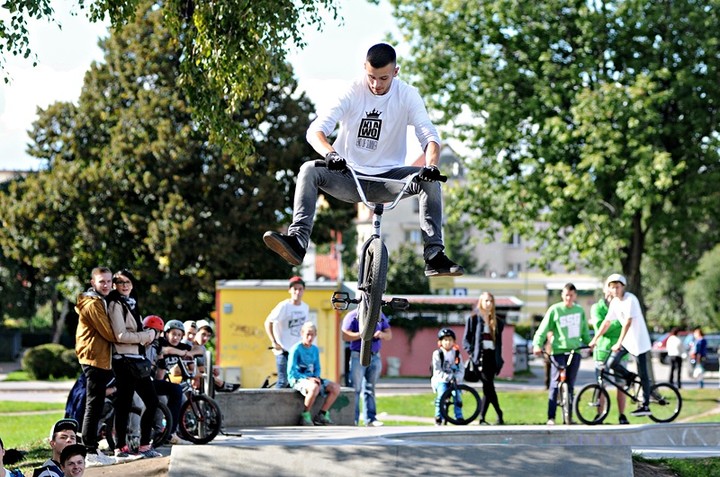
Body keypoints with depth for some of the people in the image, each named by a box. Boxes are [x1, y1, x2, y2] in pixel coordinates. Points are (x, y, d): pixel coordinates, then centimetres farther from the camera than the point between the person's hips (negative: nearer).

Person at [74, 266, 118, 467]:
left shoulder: (99, 301, 19)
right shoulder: (93, 304, -14)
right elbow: (109, 333, -17)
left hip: (101, 359, 10)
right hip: (95, 359, -10)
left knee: (95, 407, 13)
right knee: (94, 407, -9)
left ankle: (92, 449, 18)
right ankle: (91, 453, -8)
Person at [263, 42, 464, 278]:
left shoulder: (407, 95, -6)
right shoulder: (352, 91, -9)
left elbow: (429, 135, -14)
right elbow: (316, 129, -18)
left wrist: (431, 166, -37)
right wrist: (330, 153, -41)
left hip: (386, 179, 0)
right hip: (348, 177, 0)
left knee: (430, 182, -25)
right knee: (309, 170, -27)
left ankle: (434, 256, -27)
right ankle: (297, 241, -35)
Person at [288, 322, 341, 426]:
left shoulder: (315, 350, 11)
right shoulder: (296, 349, -9)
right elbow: (291, 371, -13)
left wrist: (317, 377, -6)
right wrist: (307, 378, -21)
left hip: (311, 378, 7)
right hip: (297, 379, -7)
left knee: (336, 387, -9)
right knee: (314, 387, -38)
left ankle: (322, 415, -1)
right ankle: (305, 416, -23)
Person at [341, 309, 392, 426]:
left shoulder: (380, 315, 13)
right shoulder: (353, 316, -2)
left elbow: (389, 335, 14)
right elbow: (345, 336, -11)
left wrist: (382, 335, -9)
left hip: (375, 356, 4)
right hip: (358, 356, -4)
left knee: (370, 389, 7)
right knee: (355, 389, -5)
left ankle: (370, 419, 9)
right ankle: (353, 420, -3)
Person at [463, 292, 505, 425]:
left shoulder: (497, 322, 18)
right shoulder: (473, 319, 5)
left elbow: (499, 341, 18)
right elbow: (466, 339, 2)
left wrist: (499, 359, 9)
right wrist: (472, 353, -11)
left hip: (492, 356, 4)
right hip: (481, 356, -4)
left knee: (488, 388, -2)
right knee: (489, 386, -14)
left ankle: (482, 418, 1)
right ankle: (499, 414, -8)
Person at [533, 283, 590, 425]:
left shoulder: (580, 310, 9)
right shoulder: (554, 310, -3)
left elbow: (584, 331, 21)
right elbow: (543, 329, -5)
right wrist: (537, 344, -17)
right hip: (559, 351, -4)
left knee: (570, 385, 8)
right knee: (555, 384, -9)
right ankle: (551, 417, -9)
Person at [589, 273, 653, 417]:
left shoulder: (630, 300, -19)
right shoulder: (614, 302, 4)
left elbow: (627, 322, -26)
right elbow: (607, 322, 10)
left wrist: (619, 343, -31)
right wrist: (595, 340, 7)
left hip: (639, 340, -7)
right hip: (626, 340, 7)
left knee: (643, 374, -3)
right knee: (612, 363, -9)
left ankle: (645, 406, 2)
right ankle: (631, 378, 17)